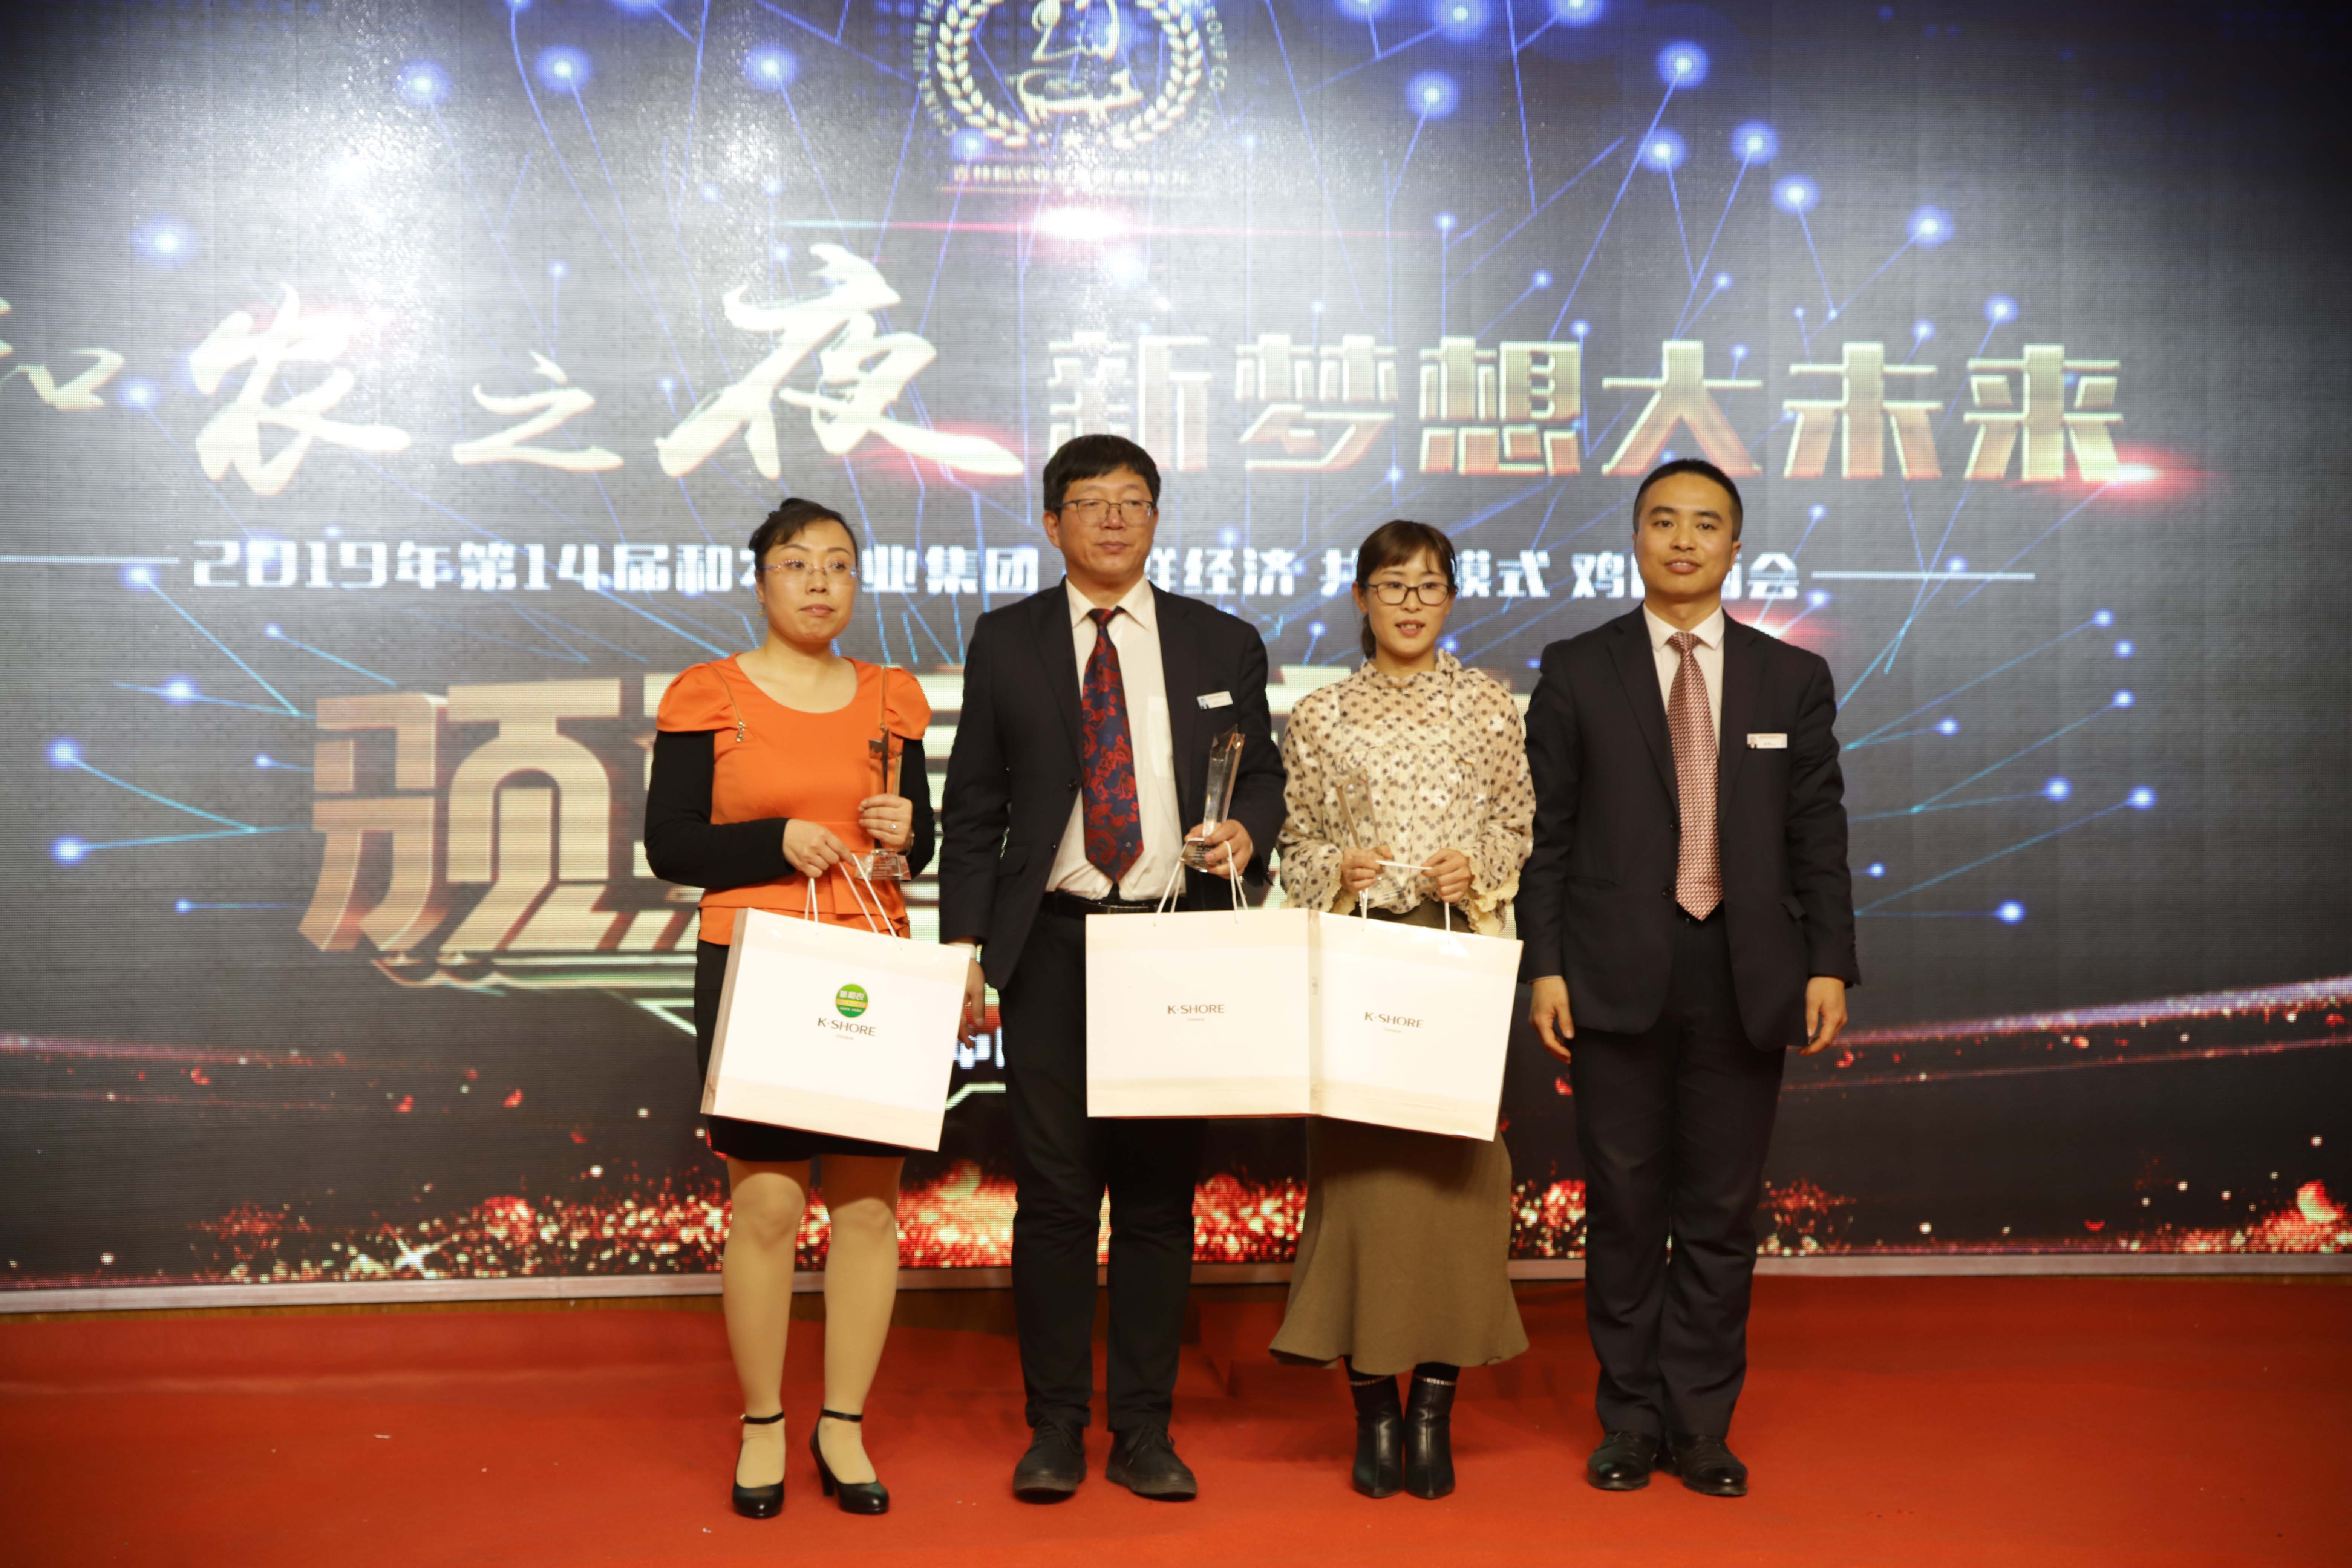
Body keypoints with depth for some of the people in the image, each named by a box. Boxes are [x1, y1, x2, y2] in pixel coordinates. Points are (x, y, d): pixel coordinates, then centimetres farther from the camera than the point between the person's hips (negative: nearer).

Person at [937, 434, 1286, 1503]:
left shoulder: (1224, 646, 10)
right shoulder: (1005, 643, 8)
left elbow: (1261, 774, 17)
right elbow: (974, 808, 8)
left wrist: (1246, 828, -7)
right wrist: (963, 946, 0)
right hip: (1052, 943, -1)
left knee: (1160, 1192, 5)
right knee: (1054, 1192, 1)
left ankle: (1146, 1431, 14)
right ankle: (1055, 1428, 12)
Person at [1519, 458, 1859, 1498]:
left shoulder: (1793, 679, 8)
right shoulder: (1577, 672, 4)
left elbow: (1819, 837, 7)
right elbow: (1545, 833, 2)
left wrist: (1828, 965, -2)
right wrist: (1545, 965, -6)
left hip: (1745, 982, 1)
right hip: (1617, 981, -1)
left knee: (1722, 1213, 7)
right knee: (1624, 1208, 6)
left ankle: (1701, 1426, 18)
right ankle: (1631, 1420, 20)